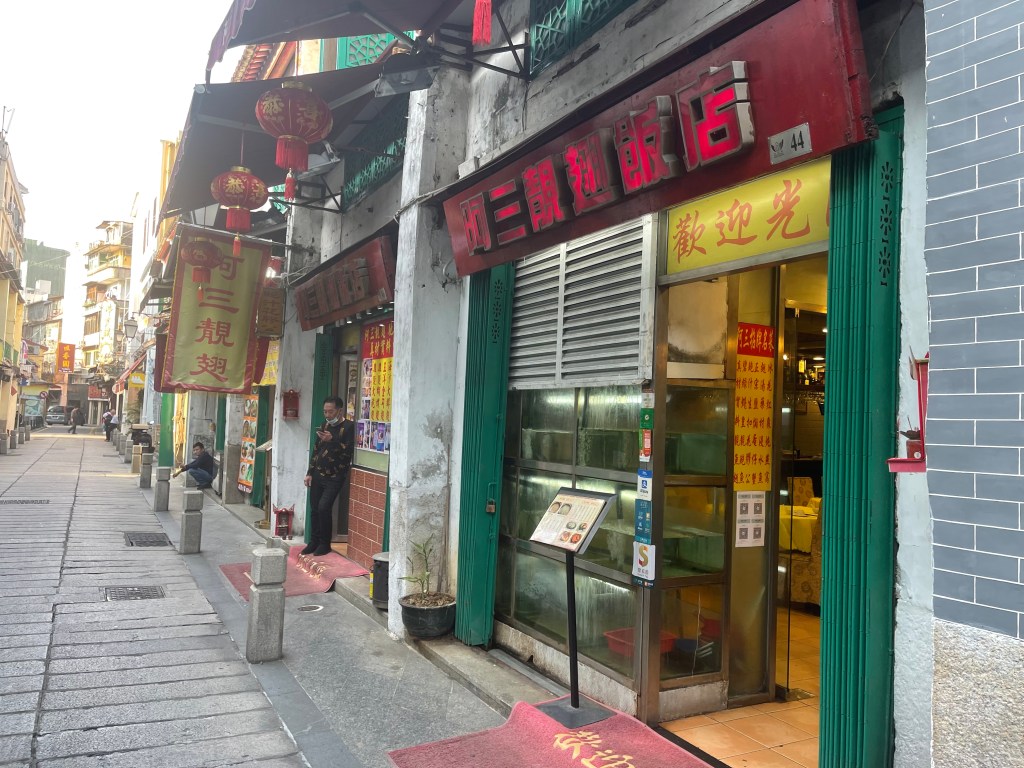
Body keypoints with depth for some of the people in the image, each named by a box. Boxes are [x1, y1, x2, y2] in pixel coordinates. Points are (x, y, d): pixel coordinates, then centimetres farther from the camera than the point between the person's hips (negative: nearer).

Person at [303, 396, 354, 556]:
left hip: (335, 477, -6)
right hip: (318, 474, 6)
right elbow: (316, 449, 17)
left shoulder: (349, 426, -8)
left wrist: (332, 440, -26)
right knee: (315, 509, 7)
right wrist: (310, 473, 13)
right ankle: (314, 542, 19)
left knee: (323, 507, -14)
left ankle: (325, 543, 1)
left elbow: (349, 450, -18)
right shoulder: (325, 425, 13)